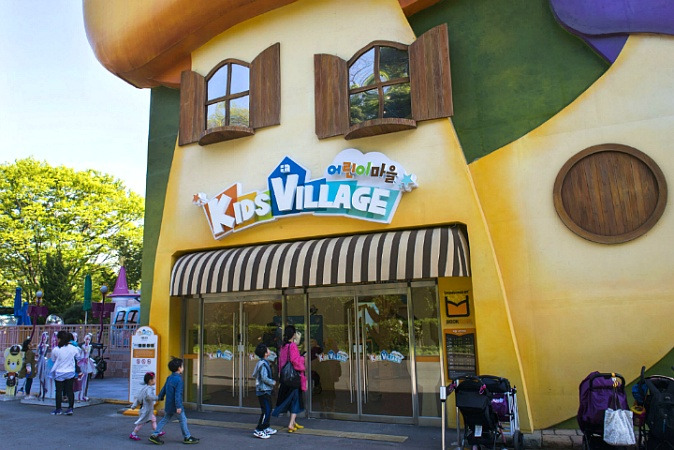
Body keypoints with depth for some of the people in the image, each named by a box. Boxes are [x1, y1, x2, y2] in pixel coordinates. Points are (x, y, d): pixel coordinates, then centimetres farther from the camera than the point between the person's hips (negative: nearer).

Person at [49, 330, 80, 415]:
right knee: (70, 391, 7)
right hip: (70, 373, 2)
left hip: (59, 373, -2)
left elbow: (53, 360, 2)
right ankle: (70, 408, 6)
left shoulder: (55, 350, -14)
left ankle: (58, 409, 16)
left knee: (59, 391, 9)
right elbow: (78, 352, 14)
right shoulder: (73, 348, -7)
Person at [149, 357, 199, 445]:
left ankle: (154, 435, 15)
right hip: (175, 405, -8)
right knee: (183, 420, 4)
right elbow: (178, 394, -23)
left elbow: (164, 389, 17)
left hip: (168, 405, 8)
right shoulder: (178, 379, -19)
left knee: (165, 419, 17)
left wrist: (160, 397, 31)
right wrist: (178, 407, -23)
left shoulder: (169, 378, 7)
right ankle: (187, 437, 13)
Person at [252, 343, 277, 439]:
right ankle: (259, 431, -4)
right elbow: (264, 378, -25)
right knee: (266, 411, -8)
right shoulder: (263, 364, -19)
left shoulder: (262, 363, 12)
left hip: (265, 390, 10)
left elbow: (254, 375, 20)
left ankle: (266, 428, 26)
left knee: (268, 409, 17)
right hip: (264, 390, -10)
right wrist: (273, 382, -11)